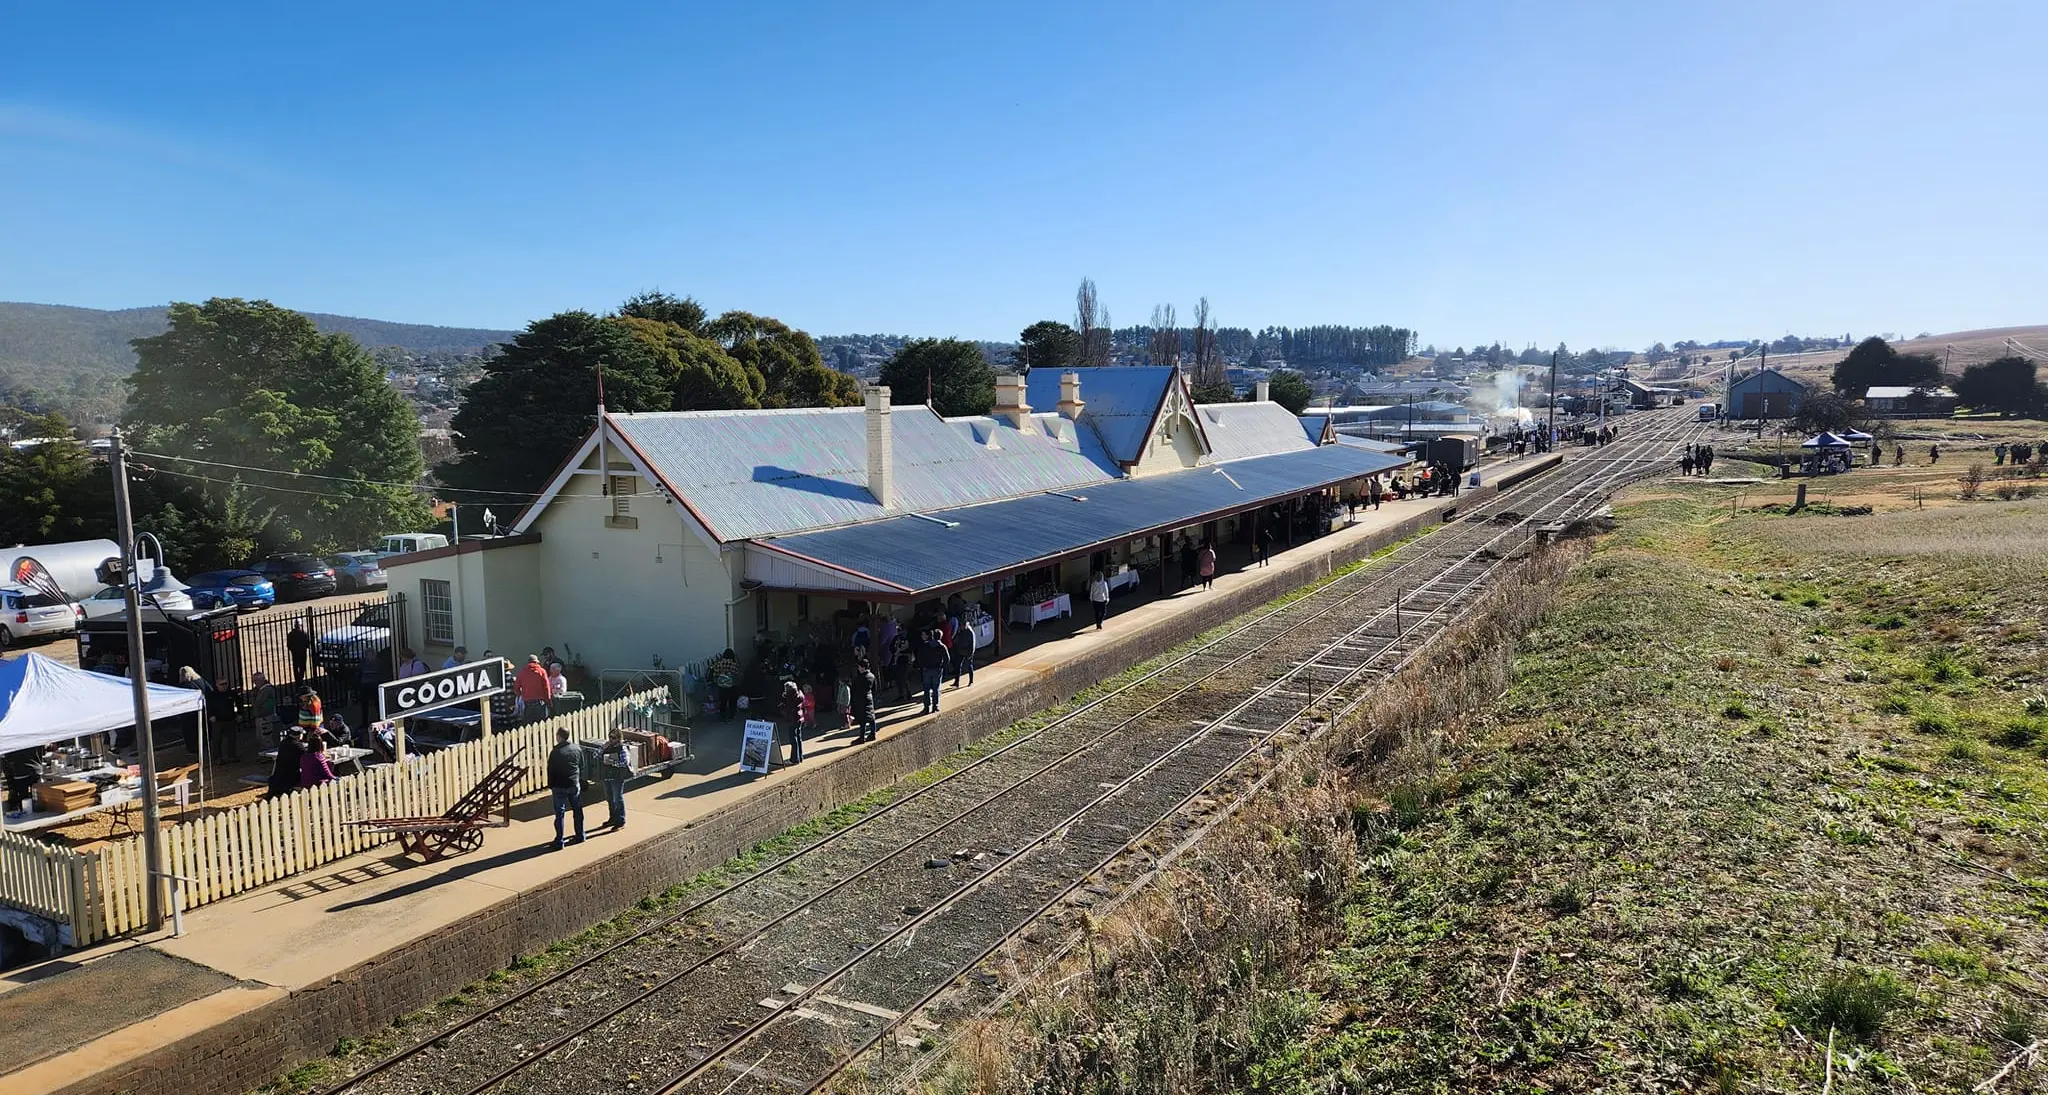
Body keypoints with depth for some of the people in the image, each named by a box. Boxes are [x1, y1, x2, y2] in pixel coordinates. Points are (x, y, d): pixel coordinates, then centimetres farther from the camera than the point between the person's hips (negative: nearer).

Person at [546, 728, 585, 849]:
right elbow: (582, 766, 8)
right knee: (577, 810, 16)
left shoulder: (556, 752, -17)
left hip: (559, 787, -4)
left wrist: (550, 785, 3)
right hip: (575, 785, 4)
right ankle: (580, 836, 24)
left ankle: (559, 841, 4)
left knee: (559, 813, 2)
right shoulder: (577, 749, -2)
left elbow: (551, 771, -10)